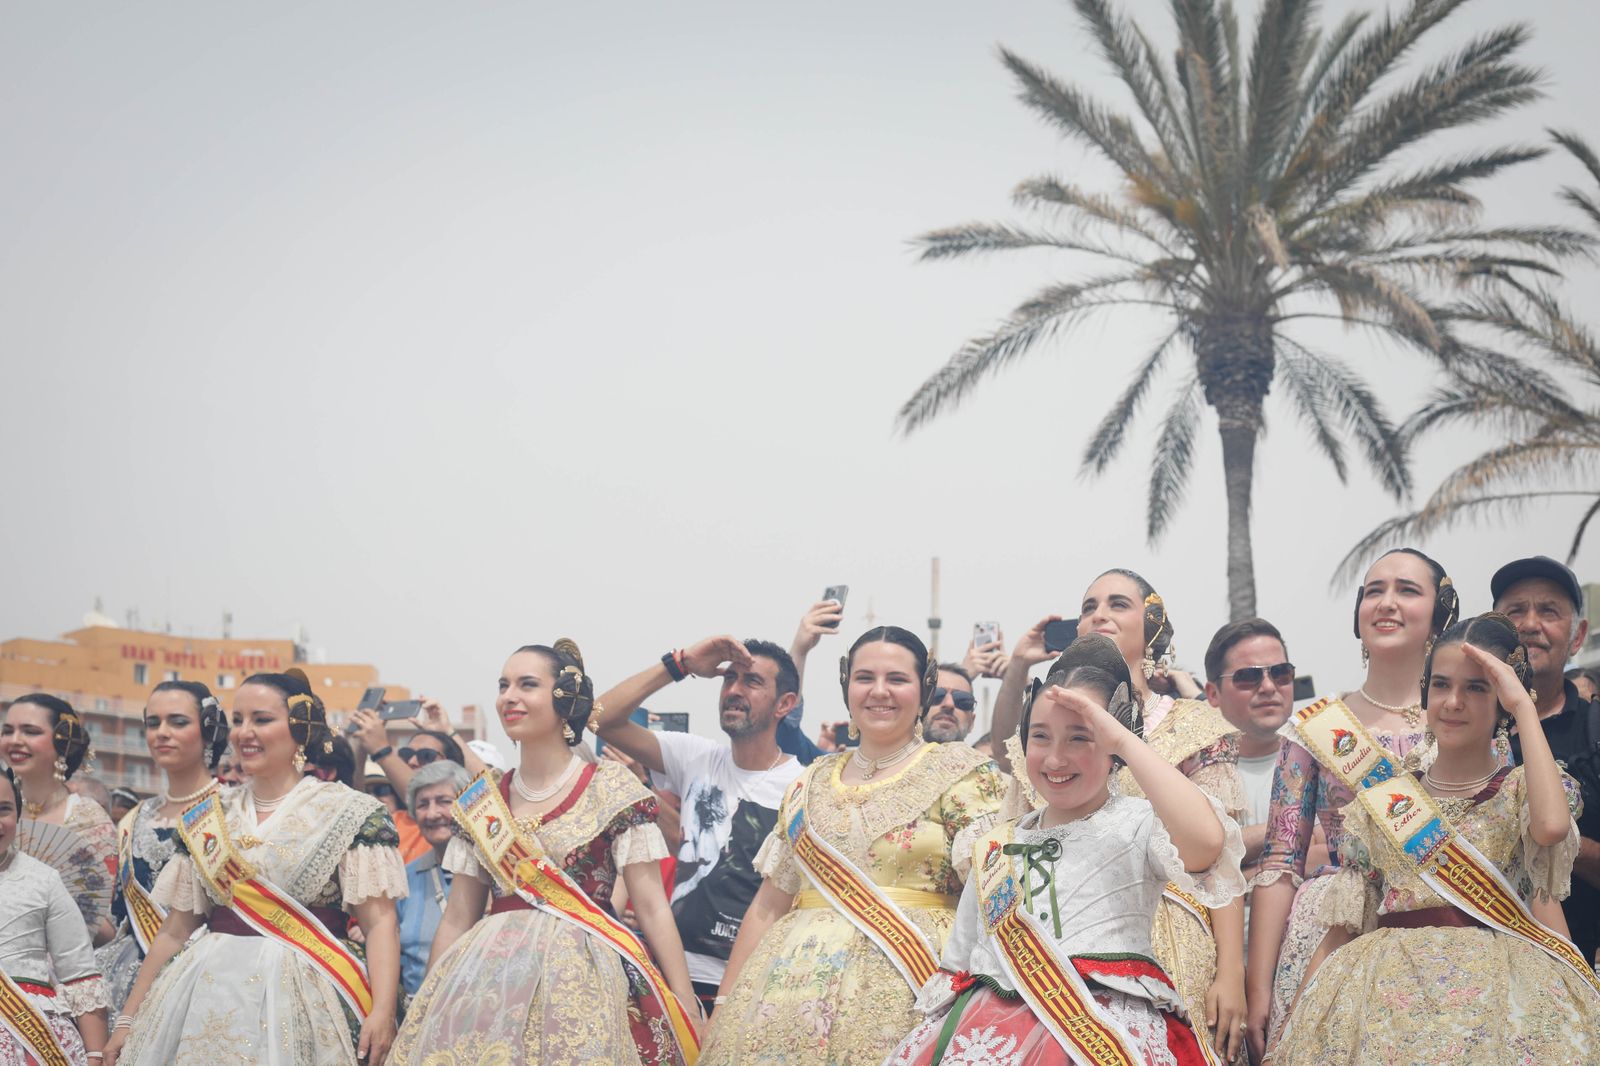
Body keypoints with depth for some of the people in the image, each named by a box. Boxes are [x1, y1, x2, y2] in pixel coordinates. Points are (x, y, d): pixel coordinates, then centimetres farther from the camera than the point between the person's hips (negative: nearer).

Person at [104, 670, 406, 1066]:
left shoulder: (350, 813, -2)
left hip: (307, 998, -4)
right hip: (211, 998, 4)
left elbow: (379, 922, -9)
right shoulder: (207, 818, 11)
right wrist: (129, 1018, 10)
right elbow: (175, 931, 14)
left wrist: (383, 1011, -22)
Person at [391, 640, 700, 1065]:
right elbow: (457, 919, 14)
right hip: (490, 983, 4)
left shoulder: (612, 788, -1)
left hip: (582, 981, -4)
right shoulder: (483, 799, 11)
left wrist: (687, 1012, -10)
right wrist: (424, 1008, 10)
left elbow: (652, 907, -4)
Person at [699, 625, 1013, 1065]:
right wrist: (724, 1008, 11)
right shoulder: (812, 784, 14)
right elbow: (767, 906, 17)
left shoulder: (962, 773, 1)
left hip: (904, 989, -4)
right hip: (794, 987, 4)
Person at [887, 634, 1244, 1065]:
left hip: (1105, 1024, -5)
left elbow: (1205, 841, -20)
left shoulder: (1138, 824, 4)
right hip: (990, 1025, 6)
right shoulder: (996, 847, 21)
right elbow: (957, 962, 24)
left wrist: (1123, 738, -11)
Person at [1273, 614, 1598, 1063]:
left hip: (1499, 972, -3)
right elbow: (1344, 929, 16)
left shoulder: (1520, 790, 10)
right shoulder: (1378, 804, 16)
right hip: (1393, 978, 3)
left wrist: (1524, 706, -8)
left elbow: (1551, 827, -17)